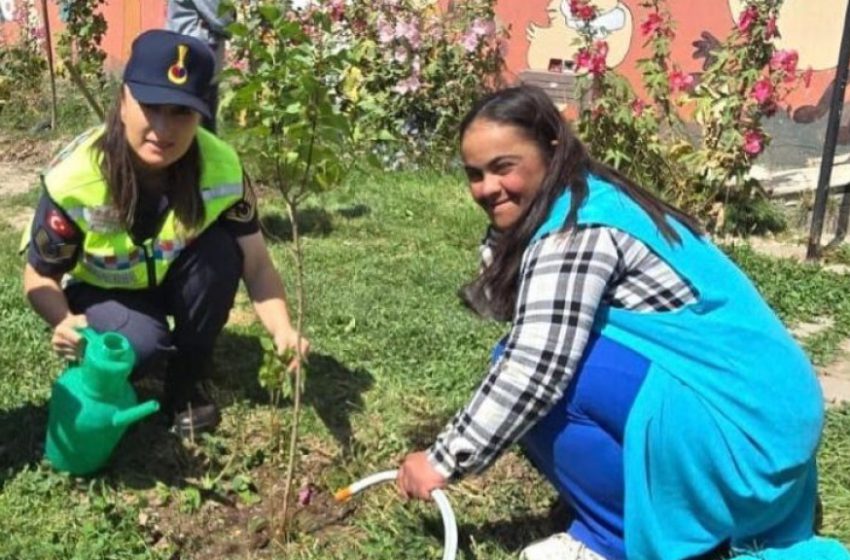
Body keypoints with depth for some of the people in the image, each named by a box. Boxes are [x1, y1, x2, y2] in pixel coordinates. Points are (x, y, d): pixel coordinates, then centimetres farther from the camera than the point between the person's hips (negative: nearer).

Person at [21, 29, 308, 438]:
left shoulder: (222, 168, -27)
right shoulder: (72, 180, -31)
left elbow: (256, 265, -24)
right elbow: (40, 275, -18)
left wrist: (283, 331, -43)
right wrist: (64, 321, -40)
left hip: (172, 279, 3)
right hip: (99, 291, -2)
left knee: (220, 249, -29)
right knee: (142, 345, -32)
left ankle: (186, 382, -8)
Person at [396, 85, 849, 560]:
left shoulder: (576, 228, -17)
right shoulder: (591, 199, 11)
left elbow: (533, 367, -25)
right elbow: (499, 304, 13)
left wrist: (444, 461, -15)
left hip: (734, 424, -10)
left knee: (524, 366, -14)